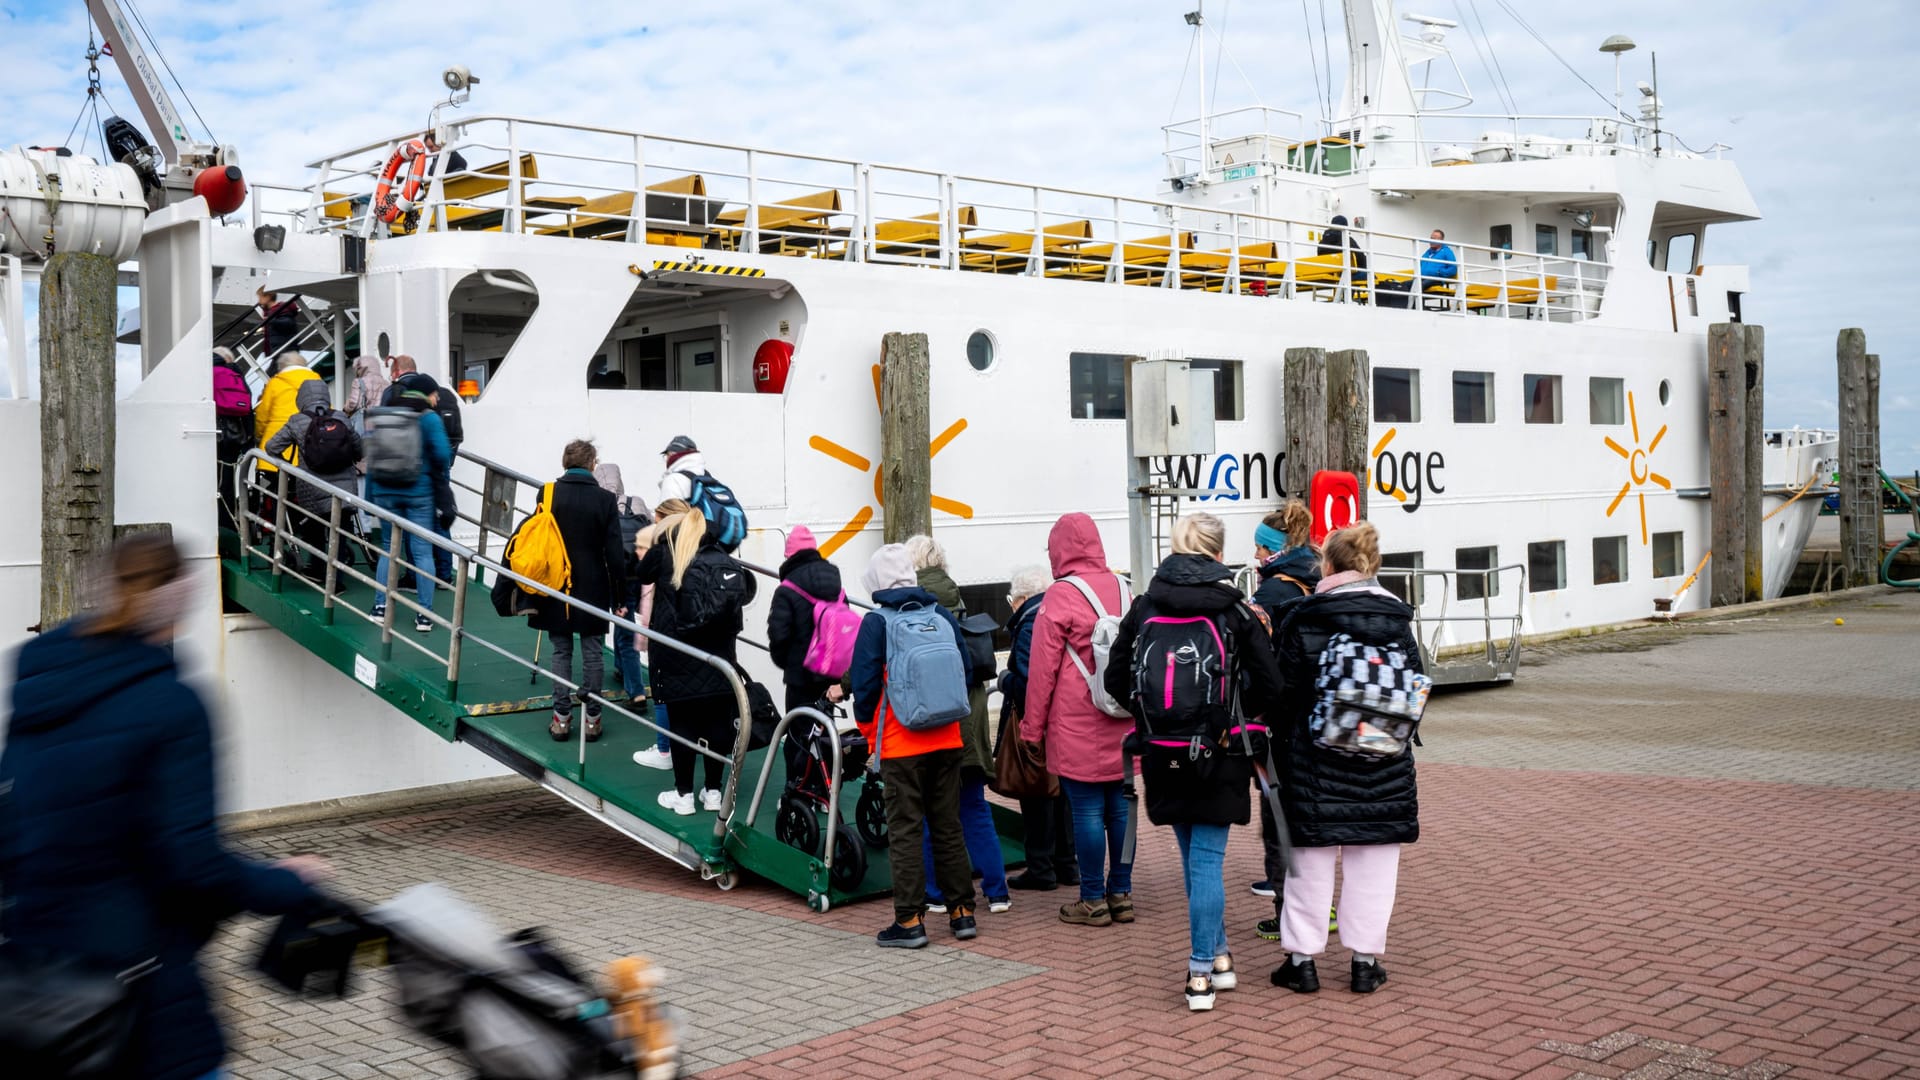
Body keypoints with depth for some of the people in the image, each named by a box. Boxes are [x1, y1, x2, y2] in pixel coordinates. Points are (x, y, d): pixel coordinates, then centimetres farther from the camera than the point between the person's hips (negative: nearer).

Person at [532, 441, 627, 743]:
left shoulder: (549, 494, -4)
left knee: (560, 652, 8)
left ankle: (562, 718, 10)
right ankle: (591, 718, 11)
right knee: (593, 653, 7)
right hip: (594, 589, -1)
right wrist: (620, 596, 1)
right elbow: (614, 553, -7)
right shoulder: (605, 499, -7)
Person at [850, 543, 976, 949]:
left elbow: (865, 683, -9)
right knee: (949, 826, 13)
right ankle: (961, 911, 17)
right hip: (947, 741, 5)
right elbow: (965, 668, 9)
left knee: (905, 831, 2)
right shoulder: (942, 615, 4)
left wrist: (868, 729, 7)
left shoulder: (876, 623, -9)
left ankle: (910, 920, 3)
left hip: (900, 744, -4)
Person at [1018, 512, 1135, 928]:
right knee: (1120, 805, 10)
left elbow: (1043, 668, -8)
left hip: (1076, 726, -6)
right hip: (1122, 722, 6)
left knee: (1087, 809, -1)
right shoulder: (1120, 588, 9)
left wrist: (1032, 725, -1)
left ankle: (1093, 900, 5)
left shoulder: (1060, 596, -10)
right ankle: (1121, 894, 17)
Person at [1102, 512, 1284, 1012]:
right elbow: (1269, 687, -8)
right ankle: (1203, 970, 4)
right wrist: (1234, 712, 9)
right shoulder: (1237, 612, -8)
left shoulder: (1144, 609, -2)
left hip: (1164, 757, 2)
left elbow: (1116, 680, 0)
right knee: (1207, 858, 4)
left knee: (1194, 855, 17)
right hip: (1219, 756, -2)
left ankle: (1216, 953, 27)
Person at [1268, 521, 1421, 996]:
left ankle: (1302, 959, 13)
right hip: (1385, 762, 2)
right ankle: (1365, 961, 15)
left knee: (1312, 858, 8)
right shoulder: (1397, 619, 0)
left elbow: (1284, 689, -6)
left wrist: (1281, 742, 6)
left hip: (1315, 759, -2)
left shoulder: (1302, 619, -8)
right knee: (1373, 862, 10)